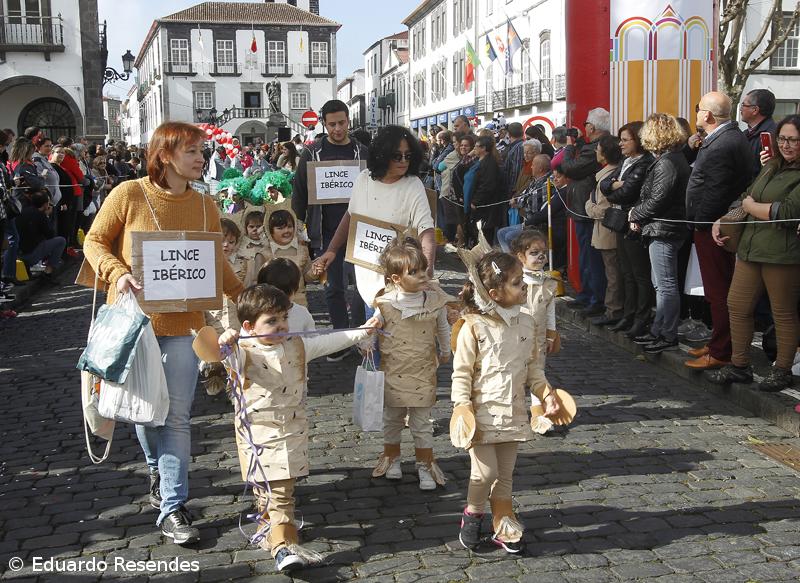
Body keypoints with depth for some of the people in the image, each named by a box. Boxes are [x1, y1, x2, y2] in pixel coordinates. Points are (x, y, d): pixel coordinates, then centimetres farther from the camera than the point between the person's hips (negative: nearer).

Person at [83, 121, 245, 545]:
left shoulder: (204, 205, 2)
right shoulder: (128, 195, -8)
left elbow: (217, 263, 9)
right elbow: (95, 241, 0)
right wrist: (117, 273, -17)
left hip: (182, 323, 1)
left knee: (177, 416, -1)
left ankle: (172, 508, 8)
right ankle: (159, 472, 43)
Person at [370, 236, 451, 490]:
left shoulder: (434, 298, -9)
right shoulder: (385, 303, -14)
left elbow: (443, 328, 8)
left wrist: (445, 352, 20)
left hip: (423, 372, 0)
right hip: (393, 371, 0)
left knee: (422, 422, 8)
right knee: (392, 419, 17)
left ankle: (425, 465, 23)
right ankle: (391, 457, 37)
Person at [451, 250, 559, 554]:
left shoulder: (526, 323, 2)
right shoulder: (474, 327, -15)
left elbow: (532, 365, 14)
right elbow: (461, 372, -10)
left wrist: (545, 391, 3)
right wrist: (461, 407, -17)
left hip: (512, 413, 5)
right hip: (483, 412, -5)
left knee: (505, 474, 13)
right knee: (485, 472, -5)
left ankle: (503, 525, 28)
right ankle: (473, 512, 23)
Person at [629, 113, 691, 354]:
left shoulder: (667, 162, -17)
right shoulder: (675, 158, 14)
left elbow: (657, 200, -21)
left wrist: (634, 214, -5)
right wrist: (639, 217, 5)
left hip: (663, 230, -11)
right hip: (663, 229, 11)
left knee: (666, 285, -4)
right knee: (661, 284, 16)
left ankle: (668, 336, 2)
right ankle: (659, 330, 25)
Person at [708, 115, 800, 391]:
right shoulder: (772, 166, 16)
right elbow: (747, 197, 22)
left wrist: (751, 207, -5)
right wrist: (722, 221, 8)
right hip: (750, 247, 8)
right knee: (737, 306, 9)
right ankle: (739, 366, 22)